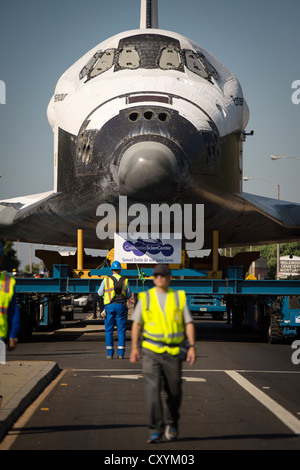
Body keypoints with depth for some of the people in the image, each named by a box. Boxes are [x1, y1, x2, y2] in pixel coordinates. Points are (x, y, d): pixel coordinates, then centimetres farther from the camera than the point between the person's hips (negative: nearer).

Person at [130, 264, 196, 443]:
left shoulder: (179, 297, 4)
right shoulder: (145, 297, 4)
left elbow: (189, 323, 2)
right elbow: (136, 323, 5)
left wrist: (192, 346, -9)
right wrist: (134, 347, -4)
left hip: (173, 352, 1)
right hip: (151, 351, -1)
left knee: (174, 392, 8)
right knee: (153, 389, -12)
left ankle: (172, 423, 32)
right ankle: (156, 430, -8)